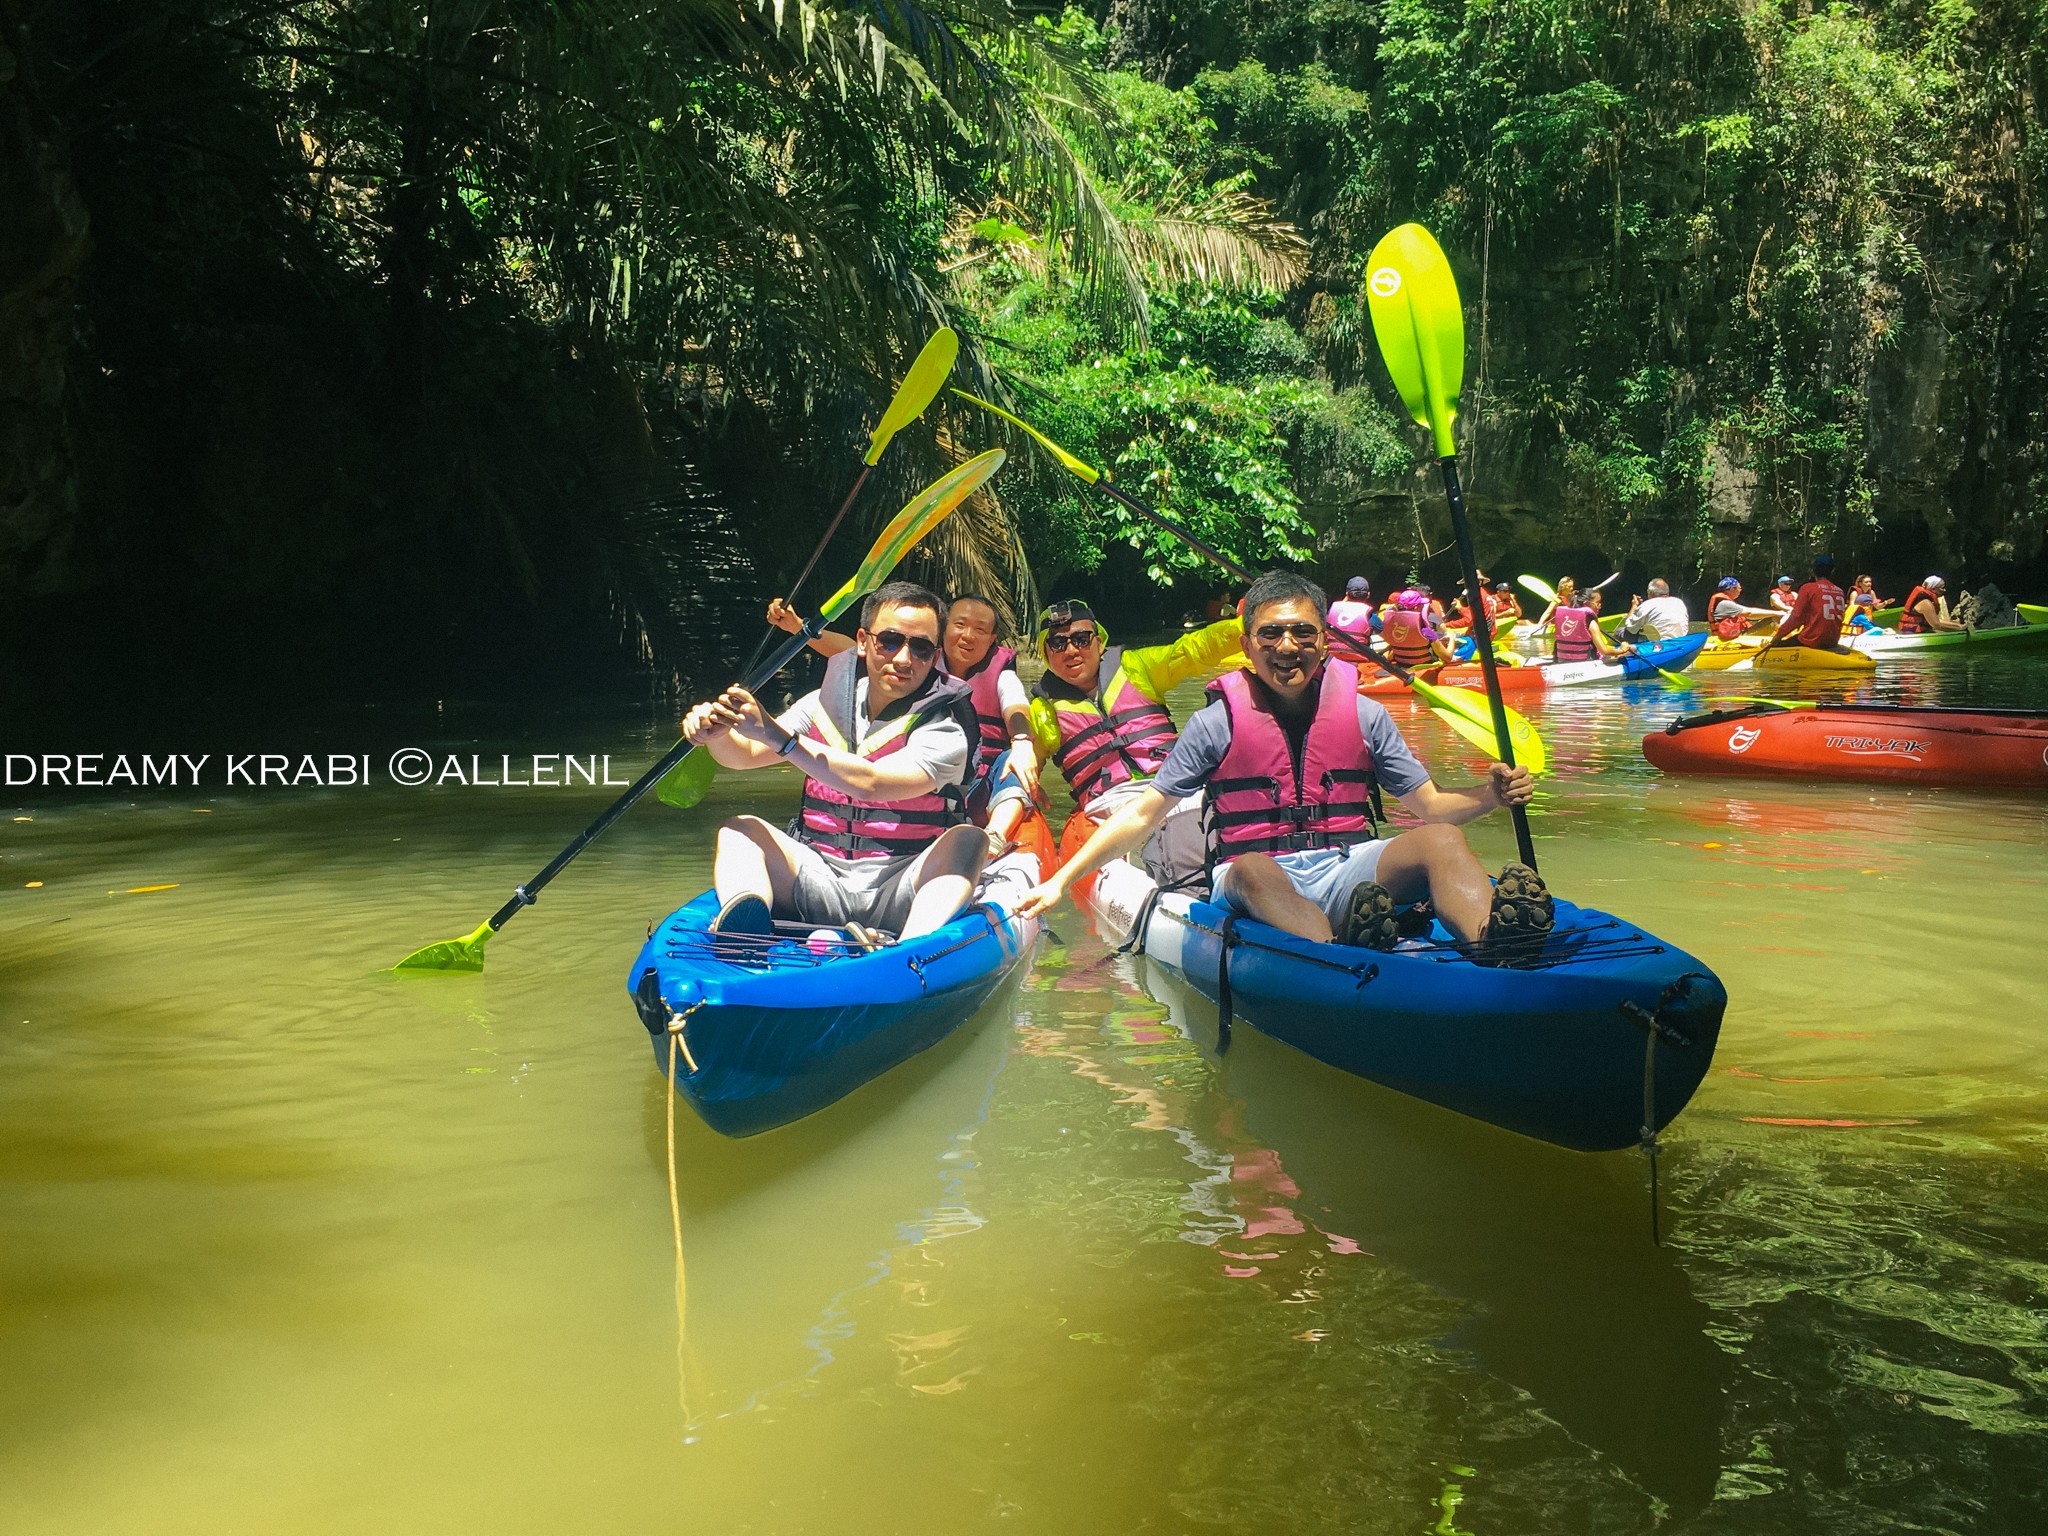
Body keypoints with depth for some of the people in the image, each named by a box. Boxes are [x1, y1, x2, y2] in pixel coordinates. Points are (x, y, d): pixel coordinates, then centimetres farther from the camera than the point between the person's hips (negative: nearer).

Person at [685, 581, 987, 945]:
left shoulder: (945, 733, -8)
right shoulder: (824, 704, 9)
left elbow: (869, 784, -25)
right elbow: (743, 754, 2)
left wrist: (775, 734, -31)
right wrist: (716, 733, -23)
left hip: (897, 899, -4)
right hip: (819, 883, 4)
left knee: (967, 840, -30)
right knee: (740, 829, -14)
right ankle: (742, 919, -46)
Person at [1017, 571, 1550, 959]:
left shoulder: (1364, 716, 10)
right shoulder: (1217, 723, 3)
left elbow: (1431, 806, 12)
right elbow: (1143, 816, 6)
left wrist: (1491, 794, -10)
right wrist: (1061, 881, 1)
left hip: (1348, 869, 2)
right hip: (1255, 884, -2)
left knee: (1442, 840, -26)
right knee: (1253, 868, -38)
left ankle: (1496, 951, -56)